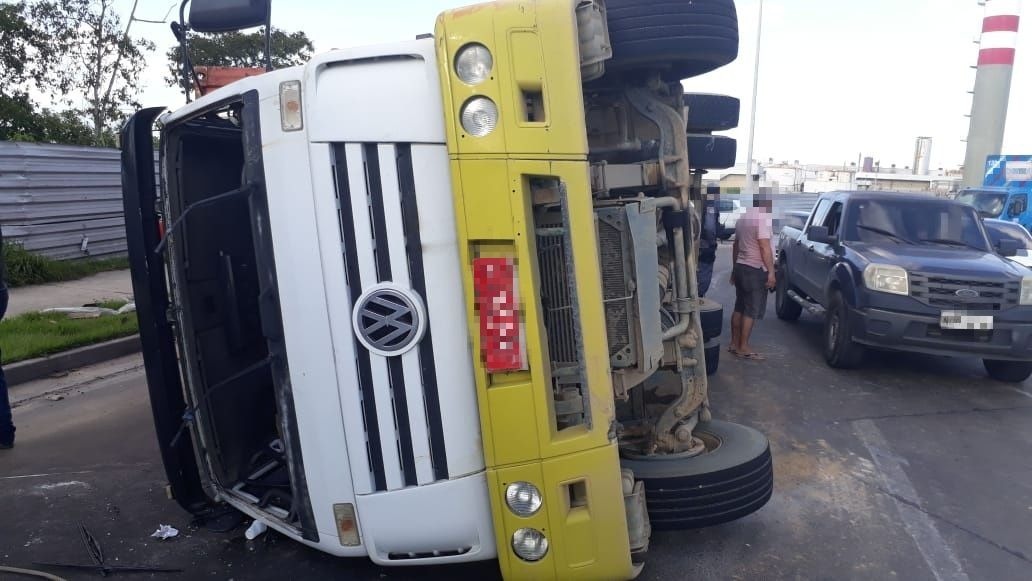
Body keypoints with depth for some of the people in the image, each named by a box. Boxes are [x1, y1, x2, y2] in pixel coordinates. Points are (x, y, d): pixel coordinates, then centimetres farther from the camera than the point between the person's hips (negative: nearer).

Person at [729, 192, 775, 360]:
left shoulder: (744, 217, 13)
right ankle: (744, 348, -1)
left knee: (739, 308, 13)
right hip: (755, 270, -9)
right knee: (752, 311, -4)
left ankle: (734, 344, 18)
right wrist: (771, 272, -18)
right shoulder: (763, 218, -14)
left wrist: (734, 268, 24)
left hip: (740, 267, 9)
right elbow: (765, 248, -19)